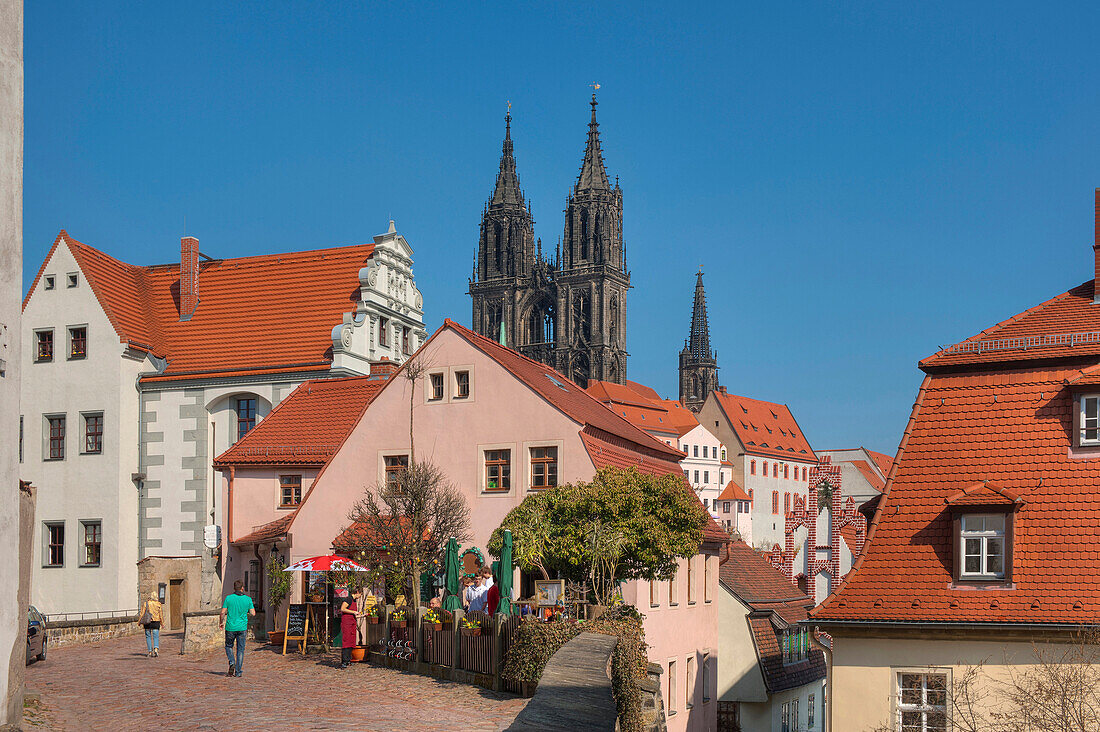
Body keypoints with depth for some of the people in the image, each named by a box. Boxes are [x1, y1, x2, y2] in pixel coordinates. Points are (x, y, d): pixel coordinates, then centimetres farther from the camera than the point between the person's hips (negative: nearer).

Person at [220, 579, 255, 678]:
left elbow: (223, 612, -5)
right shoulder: (248, 599, -3)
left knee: (229, 646, 20)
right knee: (240, 649, 9)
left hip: (230, 627, -1)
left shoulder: (228, 598, -5)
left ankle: (232, 663, -3)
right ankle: (238, 671, 6)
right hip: (242, 628, 1)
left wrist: (221, 622, 14)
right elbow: (253, 614, -3)